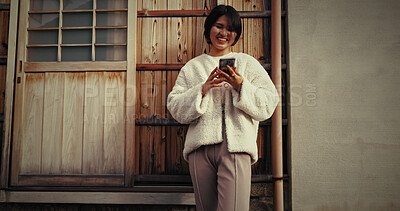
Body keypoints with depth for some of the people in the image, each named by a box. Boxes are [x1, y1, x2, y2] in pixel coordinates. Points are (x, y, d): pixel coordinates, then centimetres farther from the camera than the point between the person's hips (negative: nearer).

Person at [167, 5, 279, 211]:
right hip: (200, 146, 2)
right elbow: (175, 108, 6)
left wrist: (241, 86, -10)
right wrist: (203, 89, -8)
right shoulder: (191, 67, 16)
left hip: (235, 146, -1)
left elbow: (268, 105, 5)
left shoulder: (247, 63, 13)